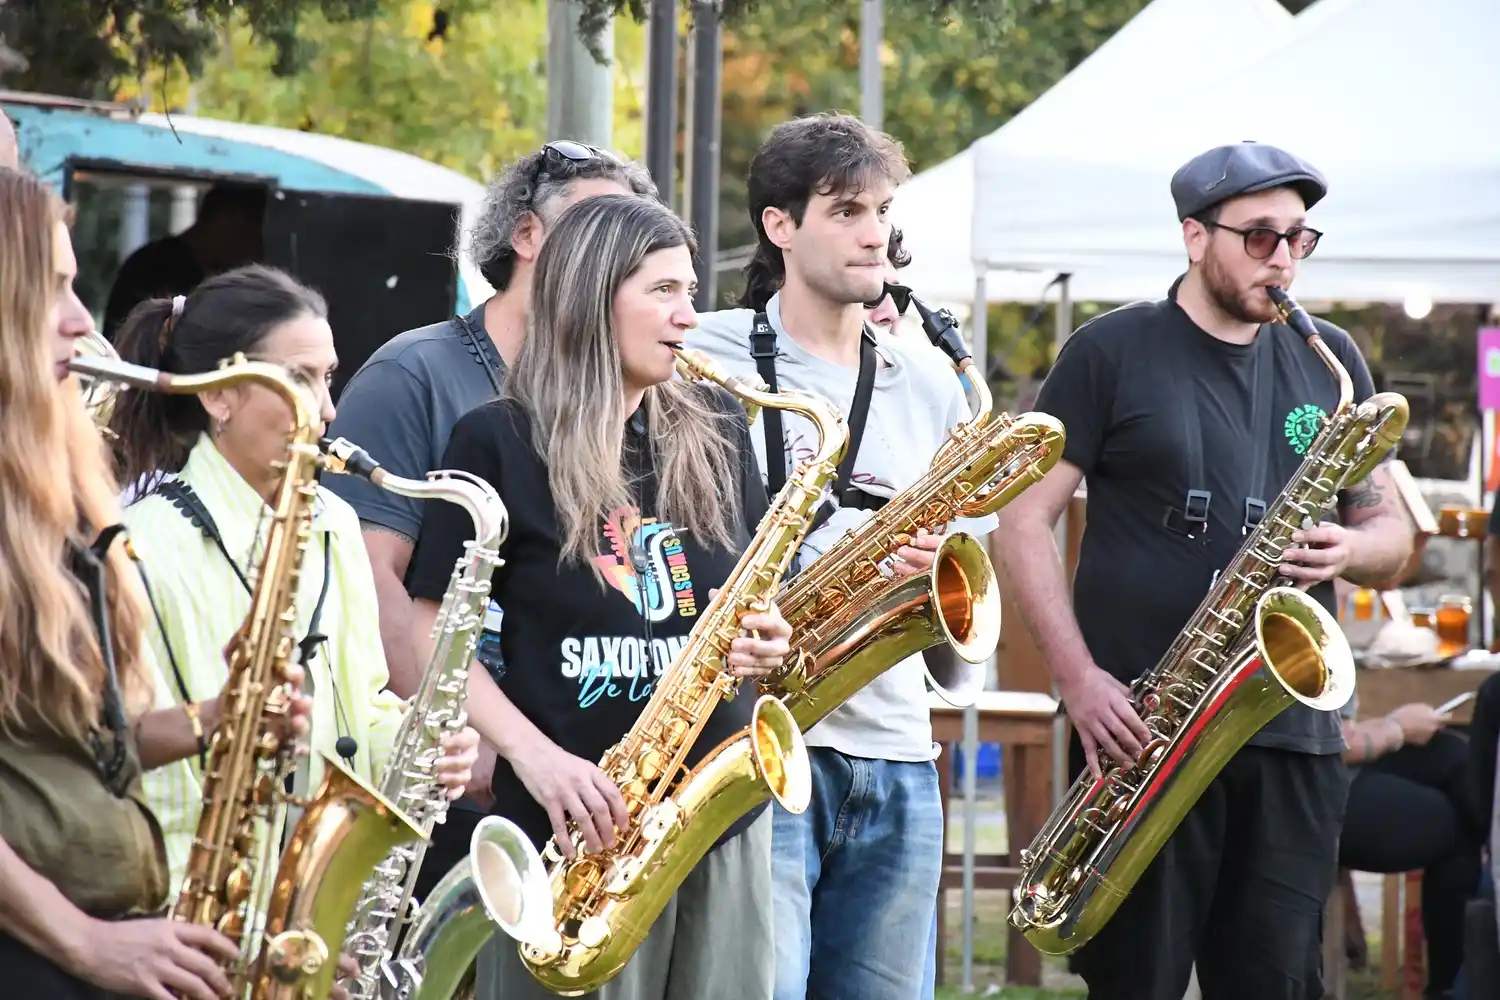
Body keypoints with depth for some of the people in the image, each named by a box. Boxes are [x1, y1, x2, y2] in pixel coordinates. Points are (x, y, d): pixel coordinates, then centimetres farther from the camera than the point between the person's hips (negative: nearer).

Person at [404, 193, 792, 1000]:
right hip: (574, 825, -4)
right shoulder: (501, 442, -4)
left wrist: (770, 638, -4)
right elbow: (435, 632, -5)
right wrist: (534, 755, -18)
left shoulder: (715, 432, 10)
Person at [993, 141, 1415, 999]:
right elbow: (1025, 521, -2)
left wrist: (1353, 549, -8)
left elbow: (1393, 533, 17)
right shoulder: (1112, 353, 1)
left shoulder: (1329, 363, 14)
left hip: (1295, 738, 4)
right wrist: (1079, 678, -14)